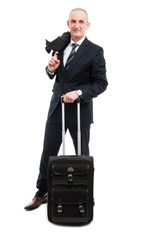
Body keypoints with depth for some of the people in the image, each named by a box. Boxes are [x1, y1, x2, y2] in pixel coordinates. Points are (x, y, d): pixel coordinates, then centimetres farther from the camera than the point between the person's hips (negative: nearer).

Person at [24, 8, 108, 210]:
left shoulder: (95, 51, -9)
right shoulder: (61, 45, 5)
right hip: (57, 108, 4)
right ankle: (41, 193, 26)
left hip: (80, 111, -4)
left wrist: (78, 92, -23)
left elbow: (101, 83, -11)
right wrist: (51, 69, -9)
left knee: (82, 155, 12)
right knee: (48, 153, 10)